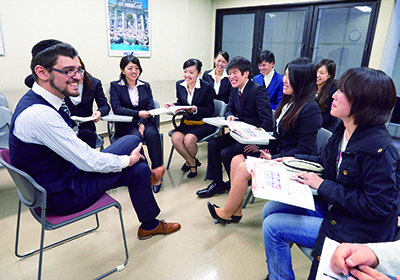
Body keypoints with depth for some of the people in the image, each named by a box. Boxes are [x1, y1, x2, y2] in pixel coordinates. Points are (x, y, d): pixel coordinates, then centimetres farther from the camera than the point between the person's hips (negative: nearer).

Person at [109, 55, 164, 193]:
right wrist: (138, 114, -19)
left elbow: (150, 109, 6)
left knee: (152, 134, -31)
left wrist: (142, 124, -12)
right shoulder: (115, 86, 6)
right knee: (136, 136, -34)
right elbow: (116, 109, -8)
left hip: (145, 122, 2)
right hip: (126, 125, -2)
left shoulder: (145, 86, 16)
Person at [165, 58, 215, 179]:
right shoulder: (179, 85, 4)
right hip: (187, 121, 5)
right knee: (175, 137, -24)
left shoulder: (207, 87, -11)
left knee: (189, 139, -30)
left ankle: (191, 161, 9)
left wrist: (195, 109, -25)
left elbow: (210, 110, -9)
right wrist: (173, 105, -6)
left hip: (203, 123, -5)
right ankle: (192, 163, 2)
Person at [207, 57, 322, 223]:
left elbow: (304, 150, -20)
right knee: (237, 160, -6)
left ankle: (226, 213, 3)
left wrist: (273, 158, -19)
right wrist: (265, 148, -1)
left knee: (243, 169, -18)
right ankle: (236, 211, 1)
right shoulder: (289, 101, 8)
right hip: (279, 154, 9)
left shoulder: (310, 110, -19)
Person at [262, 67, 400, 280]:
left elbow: (377, 207, -25)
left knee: (273, 226, -13)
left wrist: (323, 186, -23)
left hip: (357, 230, -8)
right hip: (331, 206, 9)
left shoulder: (379, 150, -27)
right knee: (270, 209, 6)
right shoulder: (343, 130, -1)